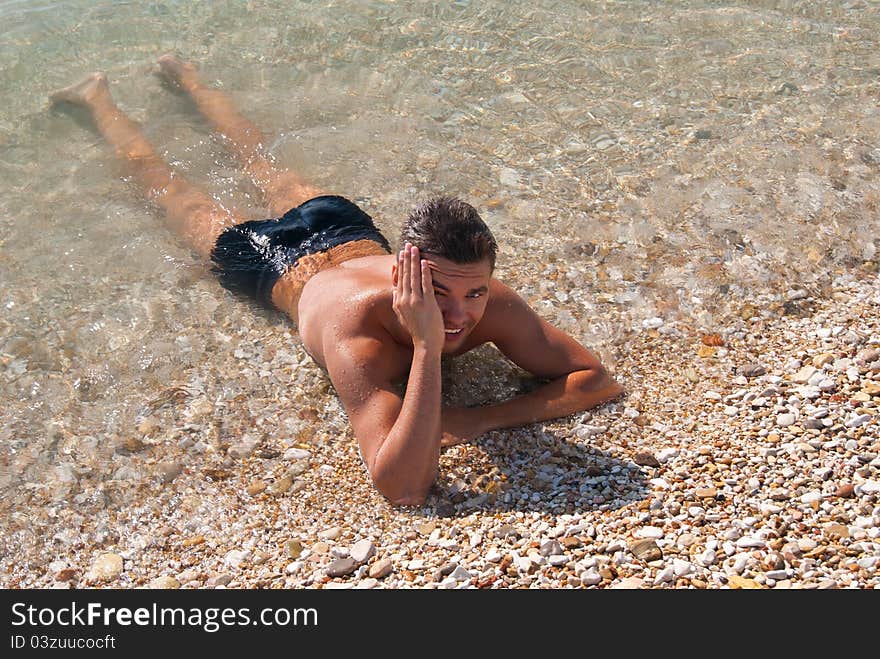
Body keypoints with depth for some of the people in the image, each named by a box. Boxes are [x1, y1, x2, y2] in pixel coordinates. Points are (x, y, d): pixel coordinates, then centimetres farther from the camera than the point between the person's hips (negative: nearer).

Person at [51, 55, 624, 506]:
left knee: (263, 163, 32)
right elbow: (404, 489, -57)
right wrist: (429, 347, -63)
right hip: (279, 262, -4)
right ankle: (98, 96, 51)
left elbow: (599, 379, -34)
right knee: (168, 185, 23)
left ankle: (186, 74, 60)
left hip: (351, 231, 4)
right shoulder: (358, 331, -50)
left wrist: (479, 419, -45)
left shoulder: (493, 303, -39)